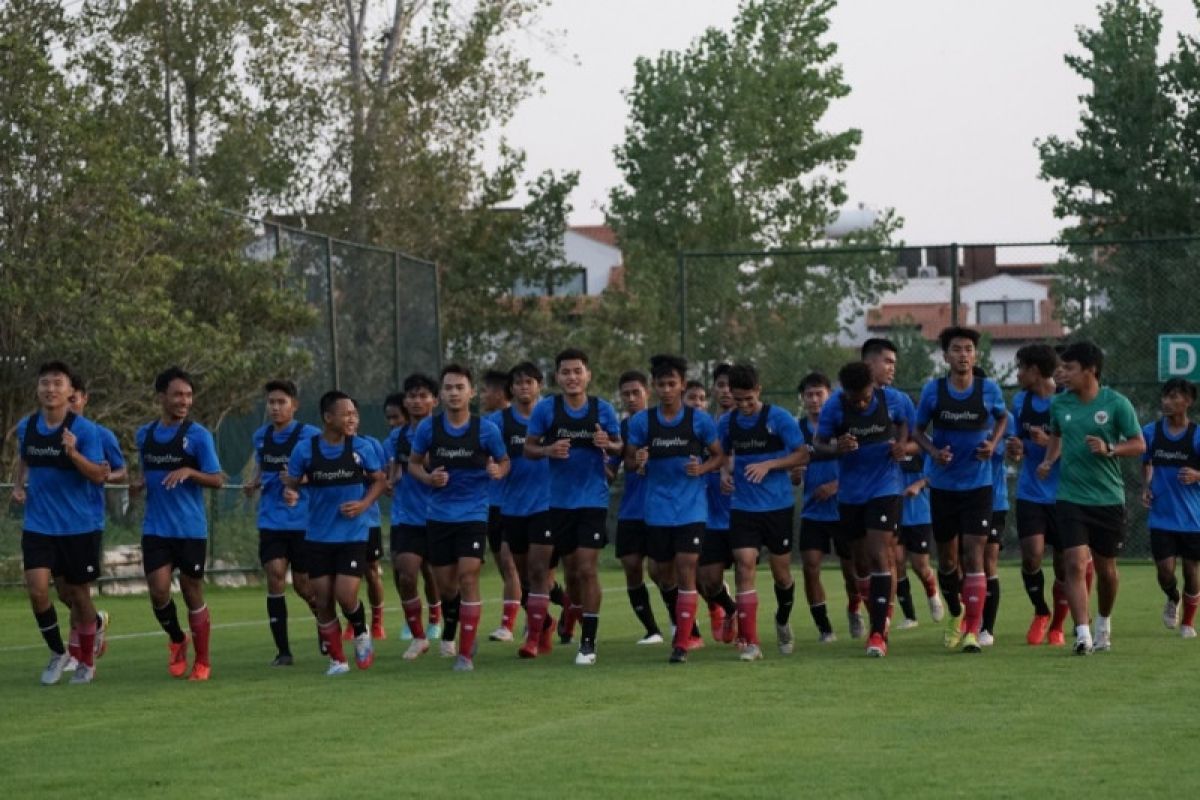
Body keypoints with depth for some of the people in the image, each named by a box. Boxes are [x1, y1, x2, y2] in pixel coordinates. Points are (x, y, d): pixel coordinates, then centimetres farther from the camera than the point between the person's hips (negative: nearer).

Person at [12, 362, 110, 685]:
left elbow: (99, 475, -14)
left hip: (78, 526, -3)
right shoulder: (26, 427, 3)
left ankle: (86, 662, 25)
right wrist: (19, 485, 6)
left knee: (77, 593, 7)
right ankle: (57, 653, 10)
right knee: (37, 588, -12)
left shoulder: (84, 429, -10)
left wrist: (73, 453, -29)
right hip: (38, 525, 3)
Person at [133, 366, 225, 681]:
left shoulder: (198, 435, -5)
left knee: (192, 592, 3)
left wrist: (188, 472, -23)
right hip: (156, 529, 3)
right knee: (158, 590, -9)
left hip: (190, 529, -3)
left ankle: (202, 662, 16)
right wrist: (140, 484, 1)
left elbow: (218, 480, -6)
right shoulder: (145, 435, 8)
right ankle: (177, 641, 19)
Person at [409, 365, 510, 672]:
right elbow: (413, 463, 10)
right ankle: (451, 630, 37)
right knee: (445, 584, 7)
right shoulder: (428, 428, -3)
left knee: (468, 577, -14)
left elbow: (504, 461, 7)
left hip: (473, 515, -2)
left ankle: (466, 654, -7)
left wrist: (498, 471, -16)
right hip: (439, 516, 2)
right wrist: (428, 478, -11)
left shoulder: (486, 429, -7)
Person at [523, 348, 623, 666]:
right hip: (558, 501, 1)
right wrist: (548, 450, -18)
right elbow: (528, 448, 2)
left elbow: (619, 446, 7)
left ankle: (589, 642, 0)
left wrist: (608, 444, -16)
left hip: (593, 500, -1)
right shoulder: (546, 409, -3)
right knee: (571, 573, 4)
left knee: (586, 571, -7)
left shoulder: (603, 410, -2)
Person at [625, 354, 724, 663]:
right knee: (665, 572, 8)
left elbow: (719, 456, 7)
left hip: (691, 508, -3)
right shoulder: (641, 421, 2)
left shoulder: (699, 420, -2)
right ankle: (686, 630, 28)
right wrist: (637, 462, -16)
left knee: (686, 571, -11)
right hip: (657, 509, 3)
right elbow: (628, 463, 8)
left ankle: (682, 643, -9)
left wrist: (702, 468, -14)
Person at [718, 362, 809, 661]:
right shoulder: (727, 423, 5)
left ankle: (783, 621, 37)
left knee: (781, 571, 6)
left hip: (778, 505, -2)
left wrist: (768, 465, -18)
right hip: (743, 508, 2)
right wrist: (724, 471, -2)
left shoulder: (779, 418, -7)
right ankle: (750, 643, -12)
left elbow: (803, 455, -7)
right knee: (745, 566, -12)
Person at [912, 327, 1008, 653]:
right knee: (947, 559, 12)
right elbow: (918, 430, 6)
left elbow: (1002, 417, 14)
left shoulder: (989, 389, -5)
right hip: (943, 485, 2)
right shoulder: (933, 390, -5)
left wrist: (994, 443, -4)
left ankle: (973, 630, -11)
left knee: (974, 556, -12)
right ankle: (955, 614, 38)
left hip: (978, 484, -2)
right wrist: (933, 451, -13)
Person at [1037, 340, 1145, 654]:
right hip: (1070, 496, 1)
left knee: (1106, 569, 11)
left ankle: (1104, 624, 36)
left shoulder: (1116, 403, -7)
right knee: (1075, 564, -14)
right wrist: (1049, 460, 5)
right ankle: (1083, 635, -18)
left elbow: (1139, 444, -4)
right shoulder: (1059, 403, 3)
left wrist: (1108, 449, -20)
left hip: (1109, 498, -1)